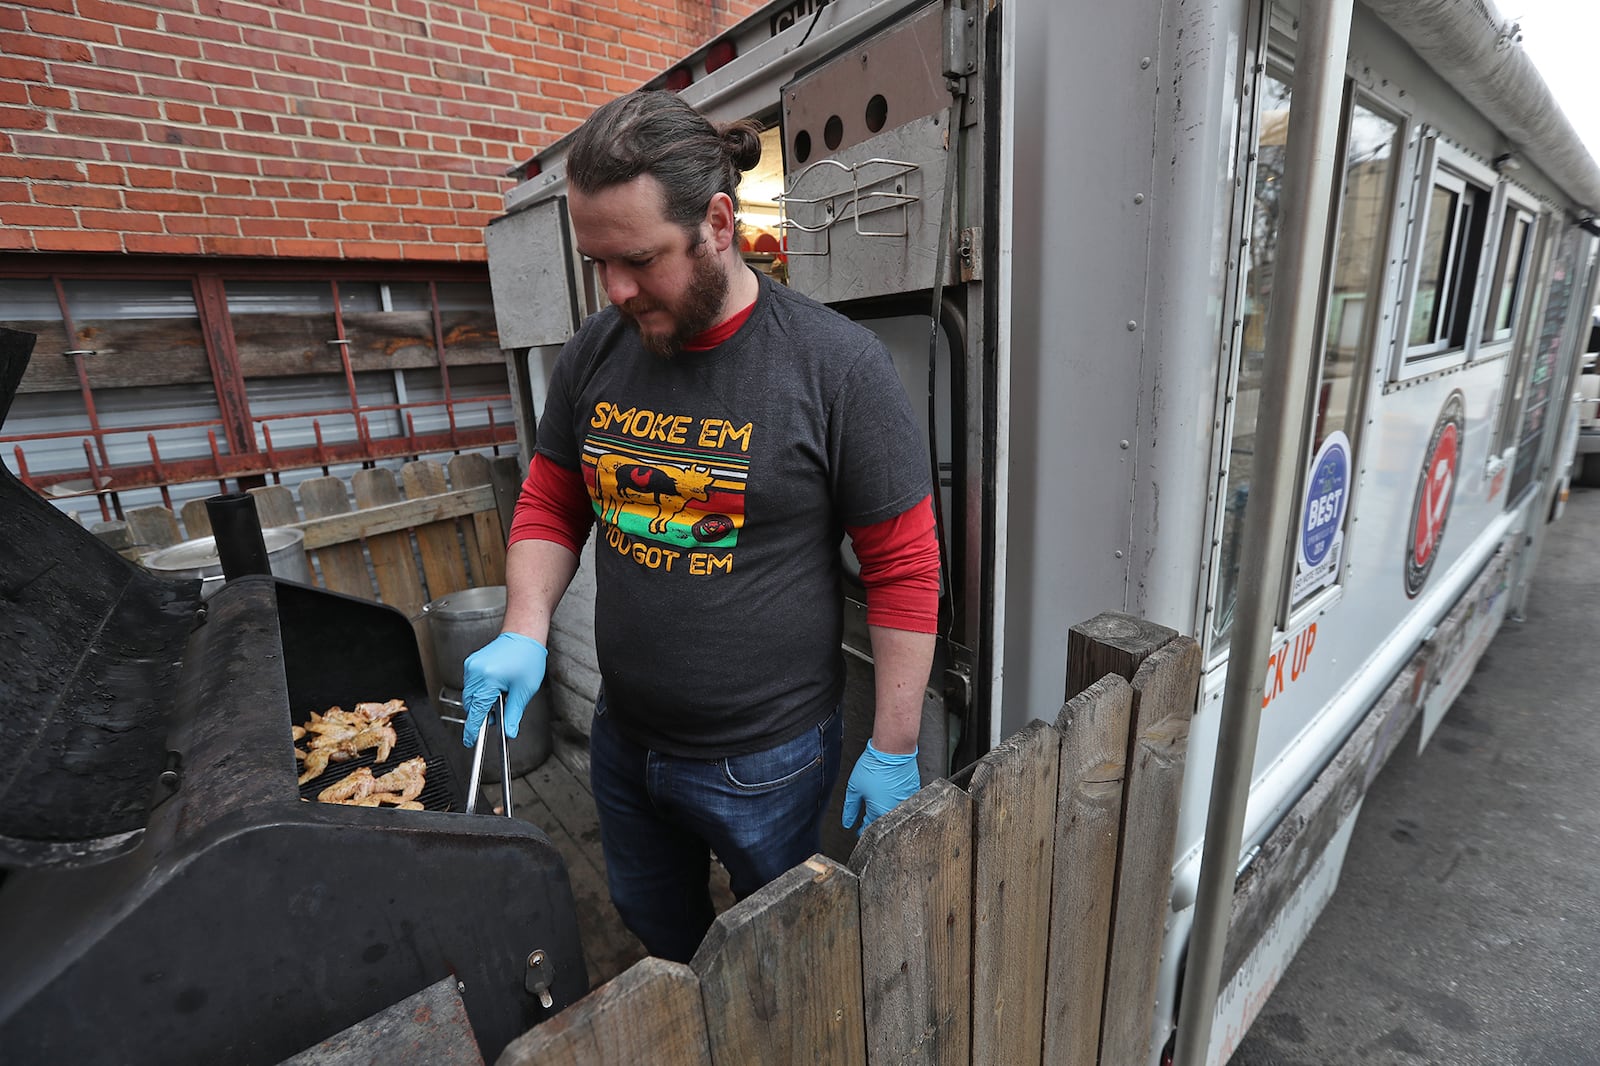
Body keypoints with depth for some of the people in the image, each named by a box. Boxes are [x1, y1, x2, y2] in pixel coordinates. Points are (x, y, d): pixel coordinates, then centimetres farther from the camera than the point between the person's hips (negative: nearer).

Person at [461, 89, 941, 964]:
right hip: (622, 738, 6)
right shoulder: (596, 351, -4)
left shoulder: (836, 363, -19)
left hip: (765, 759, -5)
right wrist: (524, 634, -9)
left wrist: (893, 749, -12)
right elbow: (550, 503, 7)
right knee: (656, 941, 31)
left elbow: (903, 566, -15)